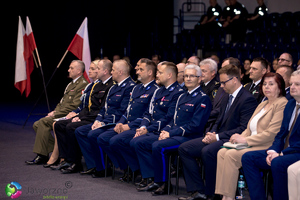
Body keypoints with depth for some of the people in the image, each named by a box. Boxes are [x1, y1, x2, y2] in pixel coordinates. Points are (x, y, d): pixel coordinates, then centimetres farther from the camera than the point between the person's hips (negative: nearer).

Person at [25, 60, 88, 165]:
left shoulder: (82, 85, -11)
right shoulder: (71, 84, 22)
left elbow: (74, 106, -19)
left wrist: (55, 114, -17)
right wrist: (54, 111, 5)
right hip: (60, 114, 11)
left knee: (43, 122, -25)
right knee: (37, 124, -2)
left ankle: (42, 156, -18)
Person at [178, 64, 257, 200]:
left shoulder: (247, 99, -11)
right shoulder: (227, 98, 19)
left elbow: (244, 129, -19)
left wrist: (217, 137, -19)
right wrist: (211, 134, 1)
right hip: (217, 137, 10)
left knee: (207, 151, -36)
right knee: (184, 149, -3)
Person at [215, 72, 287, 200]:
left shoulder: (282, 104, -7)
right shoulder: (262, 105, 24)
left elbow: (272, 133, -16)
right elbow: (250, 128, 23)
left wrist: (245, 140, -16)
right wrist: (240, 138, -1)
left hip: (267, 148, -9)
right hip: (252, 145, 9)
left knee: (231, 155, -25)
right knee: (222, 152, -13)